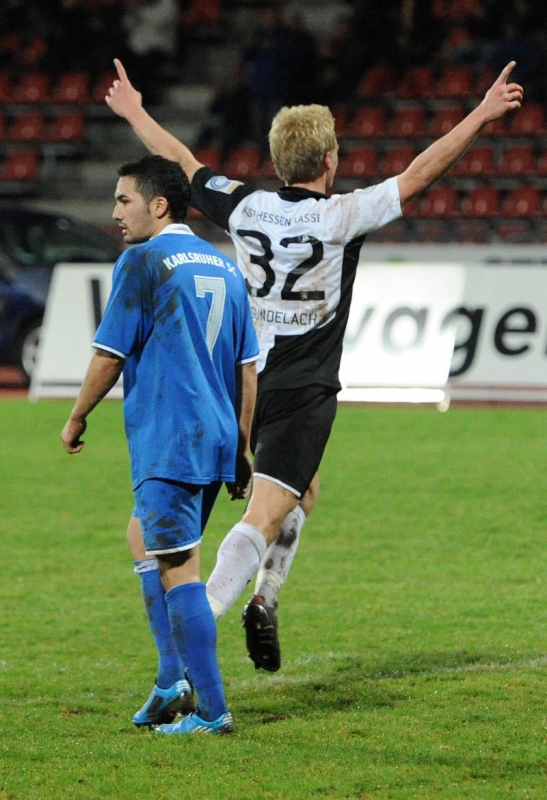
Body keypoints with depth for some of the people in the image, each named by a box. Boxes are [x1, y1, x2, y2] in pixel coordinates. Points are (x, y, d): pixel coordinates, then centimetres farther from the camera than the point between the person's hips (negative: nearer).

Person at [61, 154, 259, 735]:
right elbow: (247, 369, 16)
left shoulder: (142, 262, -8)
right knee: (161, 554, 21)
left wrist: (76, 420, 6)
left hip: (165, 443, -8)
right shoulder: (223, 267, 14)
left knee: (179, 571, -7)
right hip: (217, 440, 8)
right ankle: (177, 683, 18)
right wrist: (241, 451, 20)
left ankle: (212, 711, -8)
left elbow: (109, 354, -8)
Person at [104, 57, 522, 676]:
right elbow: (418, 175, -11)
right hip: (303, 393, -6)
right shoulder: (340, 217, -13)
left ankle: (265, 599, 18)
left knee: (303, 492, 29)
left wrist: (133, 113, 29)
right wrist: (480, 117, -4)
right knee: (265, 518, -11)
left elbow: (183, 162, 14)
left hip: (249, 384, 6)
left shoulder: (243, 208, -1)